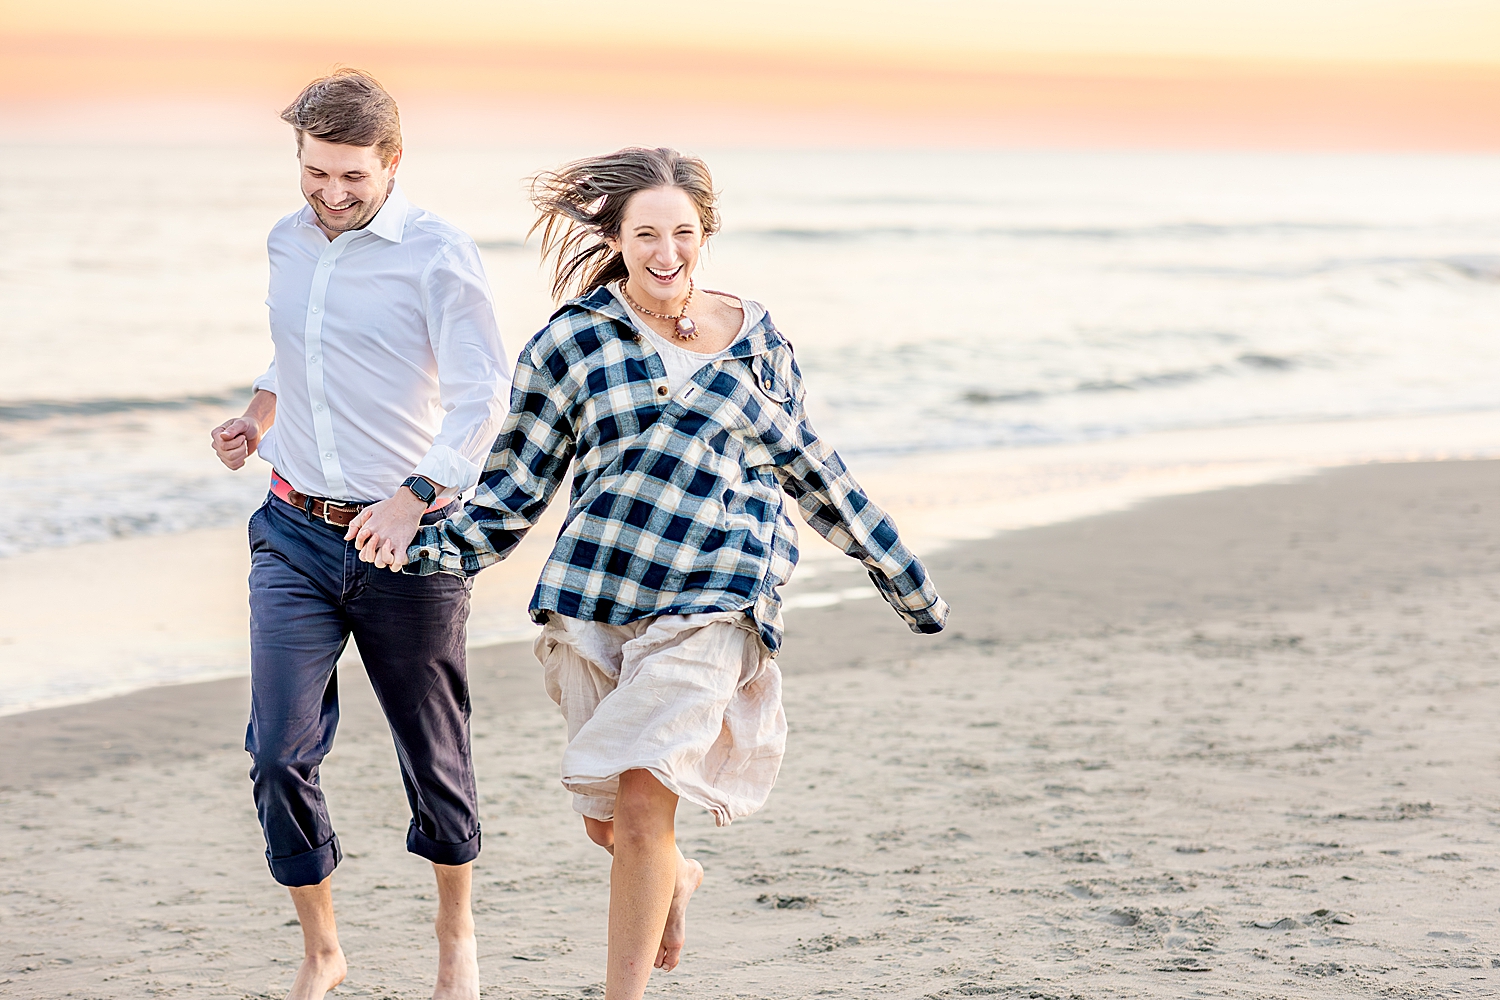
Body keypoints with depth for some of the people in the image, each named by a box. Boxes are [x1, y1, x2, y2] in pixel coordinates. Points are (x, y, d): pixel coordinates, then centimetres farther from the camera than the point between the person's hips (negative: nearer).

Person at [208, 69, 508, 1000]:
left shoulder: (439, 254, -11)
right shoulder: (288, 242, 8)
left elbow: (483, 399, -21)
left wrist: (414, 498, -33)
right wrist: (259, 416, 12)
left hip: (410, 541, -4)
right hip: (297, 536, 4)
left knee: (433, 755, 8)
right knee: (280, 753, -7)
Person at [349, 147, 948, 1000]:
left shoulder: (756, 338, 9)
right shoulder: (573, 342, 5)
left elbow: (808, 467, 21)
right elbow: (514, 489, 7)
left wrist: (902, 576, 26)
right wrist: (428, 547, -10)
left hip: (713, 600, -1)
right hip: (594, 596, 2)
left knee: (640, 804, -15)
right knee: (610, 822, 10)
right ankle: (675, 880, 46)